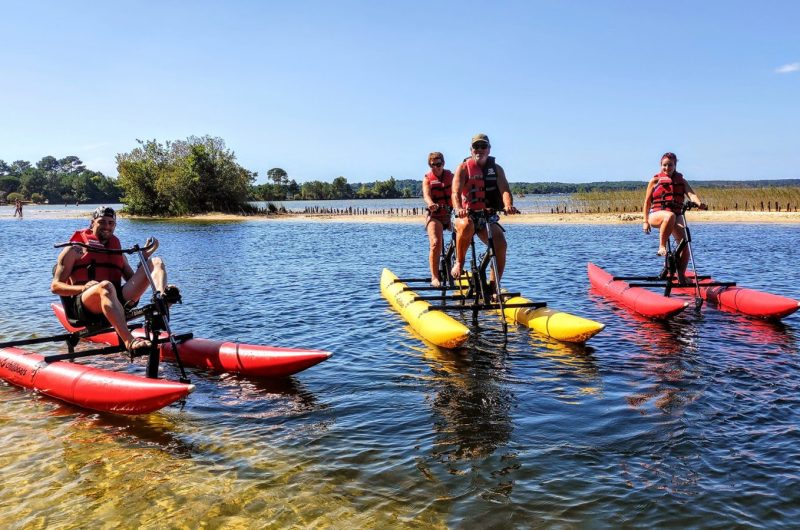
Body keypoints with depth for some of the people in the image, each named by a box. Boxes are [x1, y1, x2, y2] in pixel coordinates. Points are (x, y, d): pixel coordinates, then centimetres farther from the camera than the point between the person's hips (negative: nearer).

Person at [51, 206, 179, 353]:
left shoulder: (117, 252, 28)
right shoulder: (75, 250, 14)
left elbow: (134, 282, 23)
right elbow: (55, 286, 6)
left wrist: (144, 258, 10)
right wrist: (84, 288, -14)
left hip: (116, 300, 4)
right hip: (83, 305, -4)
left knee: (156, 262, -6)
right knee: (106, 286, -41)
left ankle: (163, 298, -42)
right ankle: (130, 342, -59)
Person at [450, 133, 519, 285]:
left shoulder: (496, 169, 7)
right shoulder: (463, 168, -2)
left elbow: (505, 189, -9)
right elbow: (455, 192, -17)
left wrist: (508, 205, -33)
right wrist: (458, 209, -39)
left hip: (488, 217, 3)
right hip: (466, 215, -3)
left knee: (501, 244, -21)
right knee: (466, 226, -39)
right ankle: (459, 262, -14)